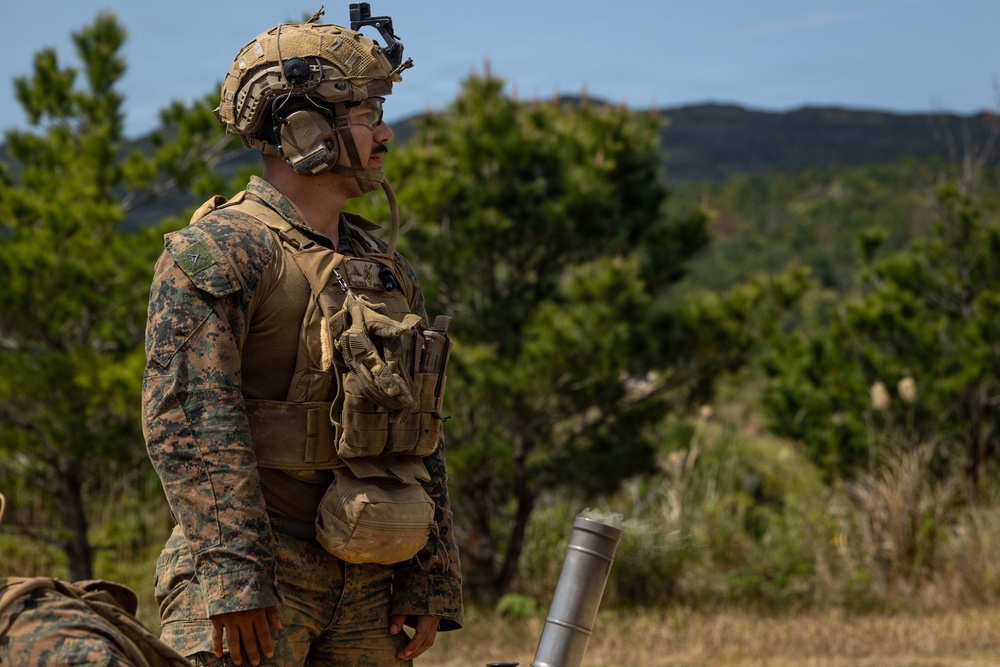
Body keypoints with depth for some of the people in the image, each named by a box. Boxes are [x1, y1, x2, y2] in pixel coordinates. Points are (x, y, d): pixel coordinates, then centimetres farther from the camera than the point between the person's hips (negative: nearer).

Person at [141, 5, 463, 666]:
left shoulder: (386, 267, 16)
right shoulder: (218, 251, -7)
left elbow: (422, 441, 17)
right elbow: (189, 419, -17)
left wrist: (431, 584, 11)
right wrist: (232, 576, -23)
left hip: (370, 583, 7)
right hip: (260, 579, -7)